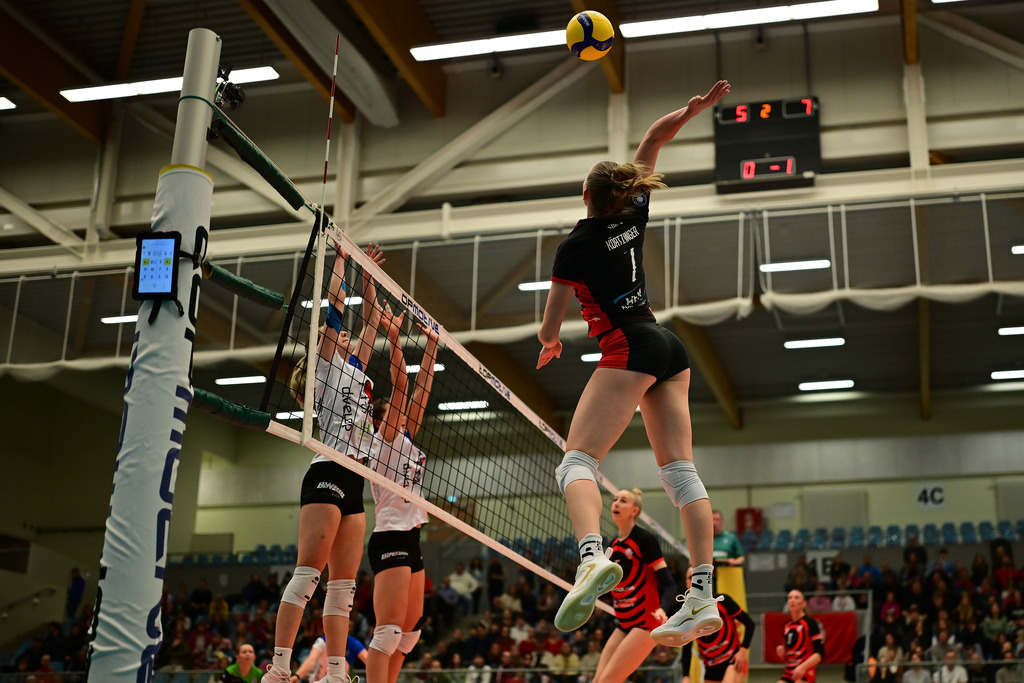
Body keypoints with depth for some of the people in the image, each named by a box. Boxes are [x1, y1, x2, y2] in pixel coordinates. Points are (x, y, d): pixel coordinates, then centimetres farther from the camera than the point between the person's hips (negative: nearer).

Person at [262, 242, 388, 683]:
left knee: (344, 585, 2)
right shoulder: (328, 362, 5)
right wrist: (341, 257, 7)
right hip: (328, 474, -8)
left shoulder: (354, 368, 24)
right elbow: (335, 304, -1)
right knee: (308, 571, -16)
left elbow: (370, 319, 30)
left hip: (352, 483, 8)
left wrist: (368, 274, 30)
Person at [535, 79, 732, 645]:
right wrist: (691, 109, 8)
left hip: (629, 349, -7)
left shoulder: (575, 247, -5)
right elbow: (651, 141, 19)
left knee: (578, 460, -13)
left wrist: (549, 344, 23)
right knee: (679, 470, 1)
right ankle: (702, 599, -5)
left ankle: (592, 557, -42)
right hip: (670, 348, 7)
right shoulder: (635, 215, 9)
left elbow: (549, 328, 2)